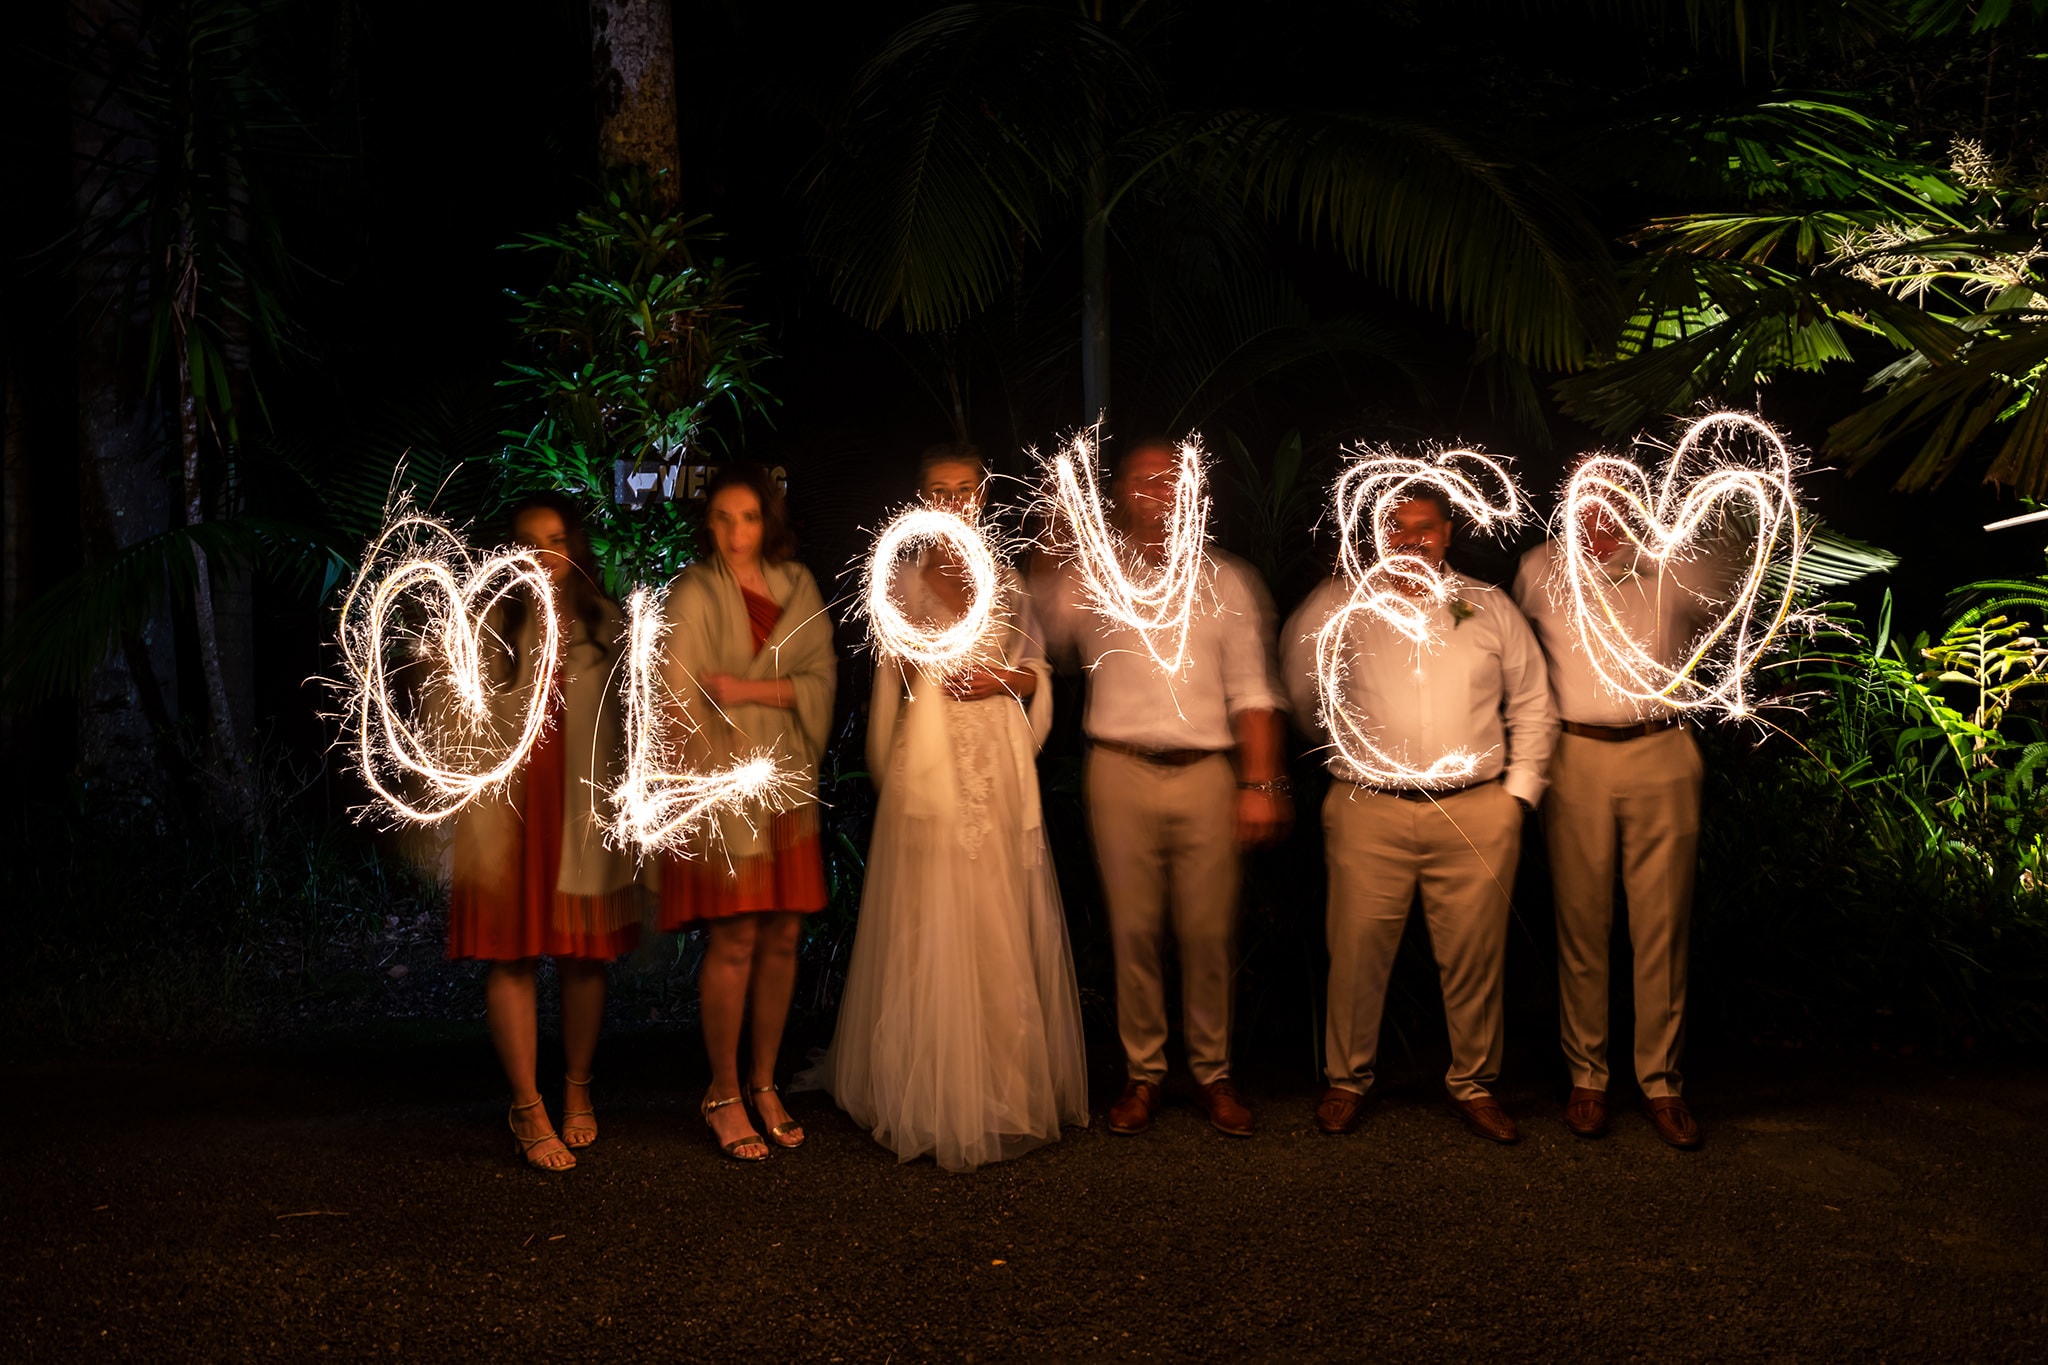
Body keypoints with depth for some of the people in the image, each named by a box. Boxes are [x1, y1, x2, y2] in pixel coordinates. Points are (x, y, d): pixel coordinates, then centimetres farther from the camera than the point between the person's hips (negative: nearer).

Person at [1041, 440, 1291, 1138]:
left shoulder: (1227, 579, 10)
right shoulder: (1085, 579, 9)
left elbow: (1253, 690, 5)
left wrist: (1260, 785, -3)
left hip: (1206, 771, 0)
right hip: (1120, 771, 0)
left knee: (1209, 931, 1)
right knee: (1133, 929, 2)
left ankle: (1214, 1075, 14)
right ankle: (1142, 1074, 14)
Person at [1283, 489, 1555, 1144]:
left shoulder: (1490, 607, 12)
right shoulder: (1342, 606, 7)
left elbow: (1532, 706, 15)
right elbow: (1301, 691, 15)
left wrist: (1518, 790, 9)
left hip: (1476, 814, 1)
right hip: (1369, 811, -1)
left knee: (1475, 955, 4)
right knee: (1358, 950, 1)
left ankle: (1474, 1083, 21)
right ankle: (1347, 1079, 18)